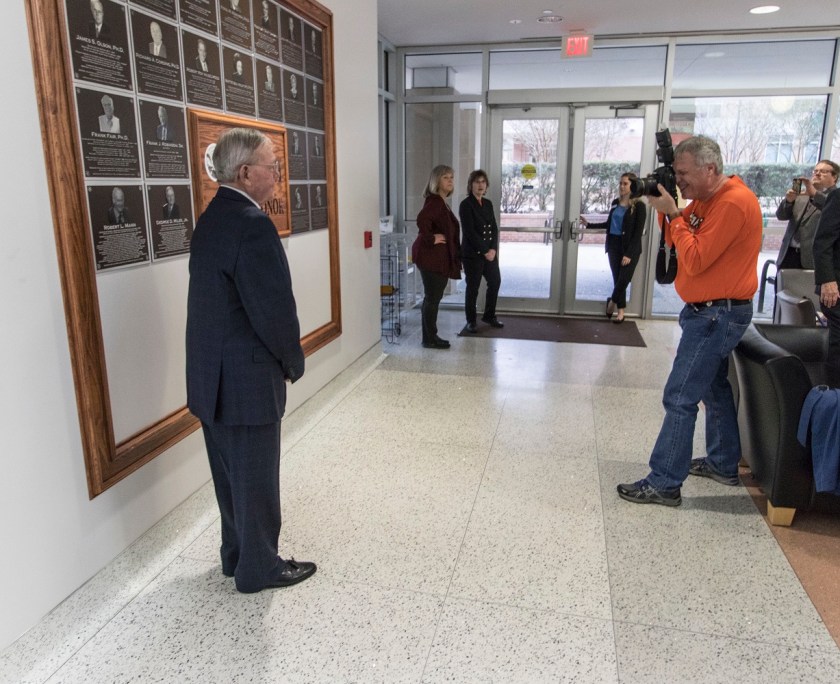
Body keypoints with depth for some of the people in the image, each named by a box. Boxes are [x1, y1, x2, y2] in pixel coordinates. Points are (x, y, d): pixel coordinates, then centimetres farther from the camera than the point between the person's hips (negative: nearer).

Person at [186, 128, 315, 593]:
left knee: (231, 472, 21)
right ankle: (259, 567, 26)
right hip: (246, 379, -9)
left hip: (211, 376, 9)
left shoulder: (211, 218, 9)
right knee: (256, 478, 8)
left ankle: (236, 553, 38)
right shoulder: (252, 225, -21)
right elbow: (274, 308, -24)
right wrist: (293, 362, -6)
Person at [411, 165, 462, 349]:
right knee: (432, 298, -3)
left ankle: (430, 337, 21)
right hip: (431, 256, -10)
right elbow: (422, 219, -32)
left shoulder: (442, 202, 16)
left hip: (440, 257, 10)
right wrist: (431, 239, -22)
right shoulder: (434, 201, -15)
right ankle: (430, 339, 5)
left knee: (433, 297, 13)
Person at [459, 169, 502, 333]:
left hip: (490, 252, 7)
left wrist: (493, 249, -6)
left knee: (495, 282, 11)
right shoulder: (466, 205, -9)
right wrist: (484, 251, -15)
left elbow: (494, 228, 9)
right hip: (472, 254, -7)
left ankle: (489, 316, 28)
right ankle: (471, 321, 14)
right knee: (473, 288, 1)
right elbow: (470, 232, -16)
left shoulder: (488, 204, 12)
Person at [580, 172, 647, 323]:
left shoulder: (639, 206, -8)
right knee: (617, 279, 7)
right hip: (614, 246, 5)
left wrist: (629, 254, -17)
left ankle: (612, 301, 20)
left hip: (629, 248, -5)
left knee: (623, 279, -6)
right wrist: (589, 224, 15)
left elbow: (638, 233, -11)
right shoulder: (616, 203, 9)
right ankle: (621, 311, 17)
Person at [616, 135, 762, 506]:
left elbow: (695, 260, -24)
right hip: (709, 310, 11)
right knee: (714, 388, 20)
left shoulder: (733, 203, -21)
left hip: (717, 314, -11)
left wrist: (673, 214, -18)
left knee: (679, 399, -9)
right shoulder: (705, 198, 8)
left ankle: (664, 484, -2)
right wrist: (666, 210, -4)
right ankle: (723, 464, 36)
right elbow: (677, 239, 12)